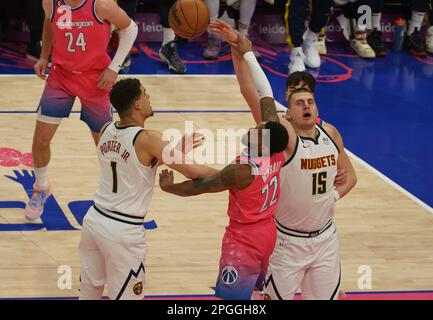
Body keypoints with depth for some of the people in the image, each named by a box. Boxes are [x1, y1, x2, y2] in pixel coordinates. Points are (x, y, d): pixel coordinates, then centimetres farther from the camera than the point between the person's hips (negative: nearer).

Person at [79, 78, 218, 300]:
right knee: (125, 296, 5)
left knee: (89, 292, 18)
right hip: (123, 231, -7)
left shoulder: (106, 131, 2)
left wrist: (178, 150, 15)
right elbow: (194, 172, -17)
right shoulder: (147, 139, -18)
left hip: (95, 220, 7)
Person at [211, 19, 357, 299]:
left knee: (327, 296, 14)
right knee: (277, 296, 4)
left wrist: (334, 196, -6)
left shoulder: (330, 133, -1)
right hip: (287, 241, -5)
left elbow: (349, 175, 15)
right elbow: (251, 91, -30)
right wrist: (237, 48, -39)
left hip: (325, 238, 5)